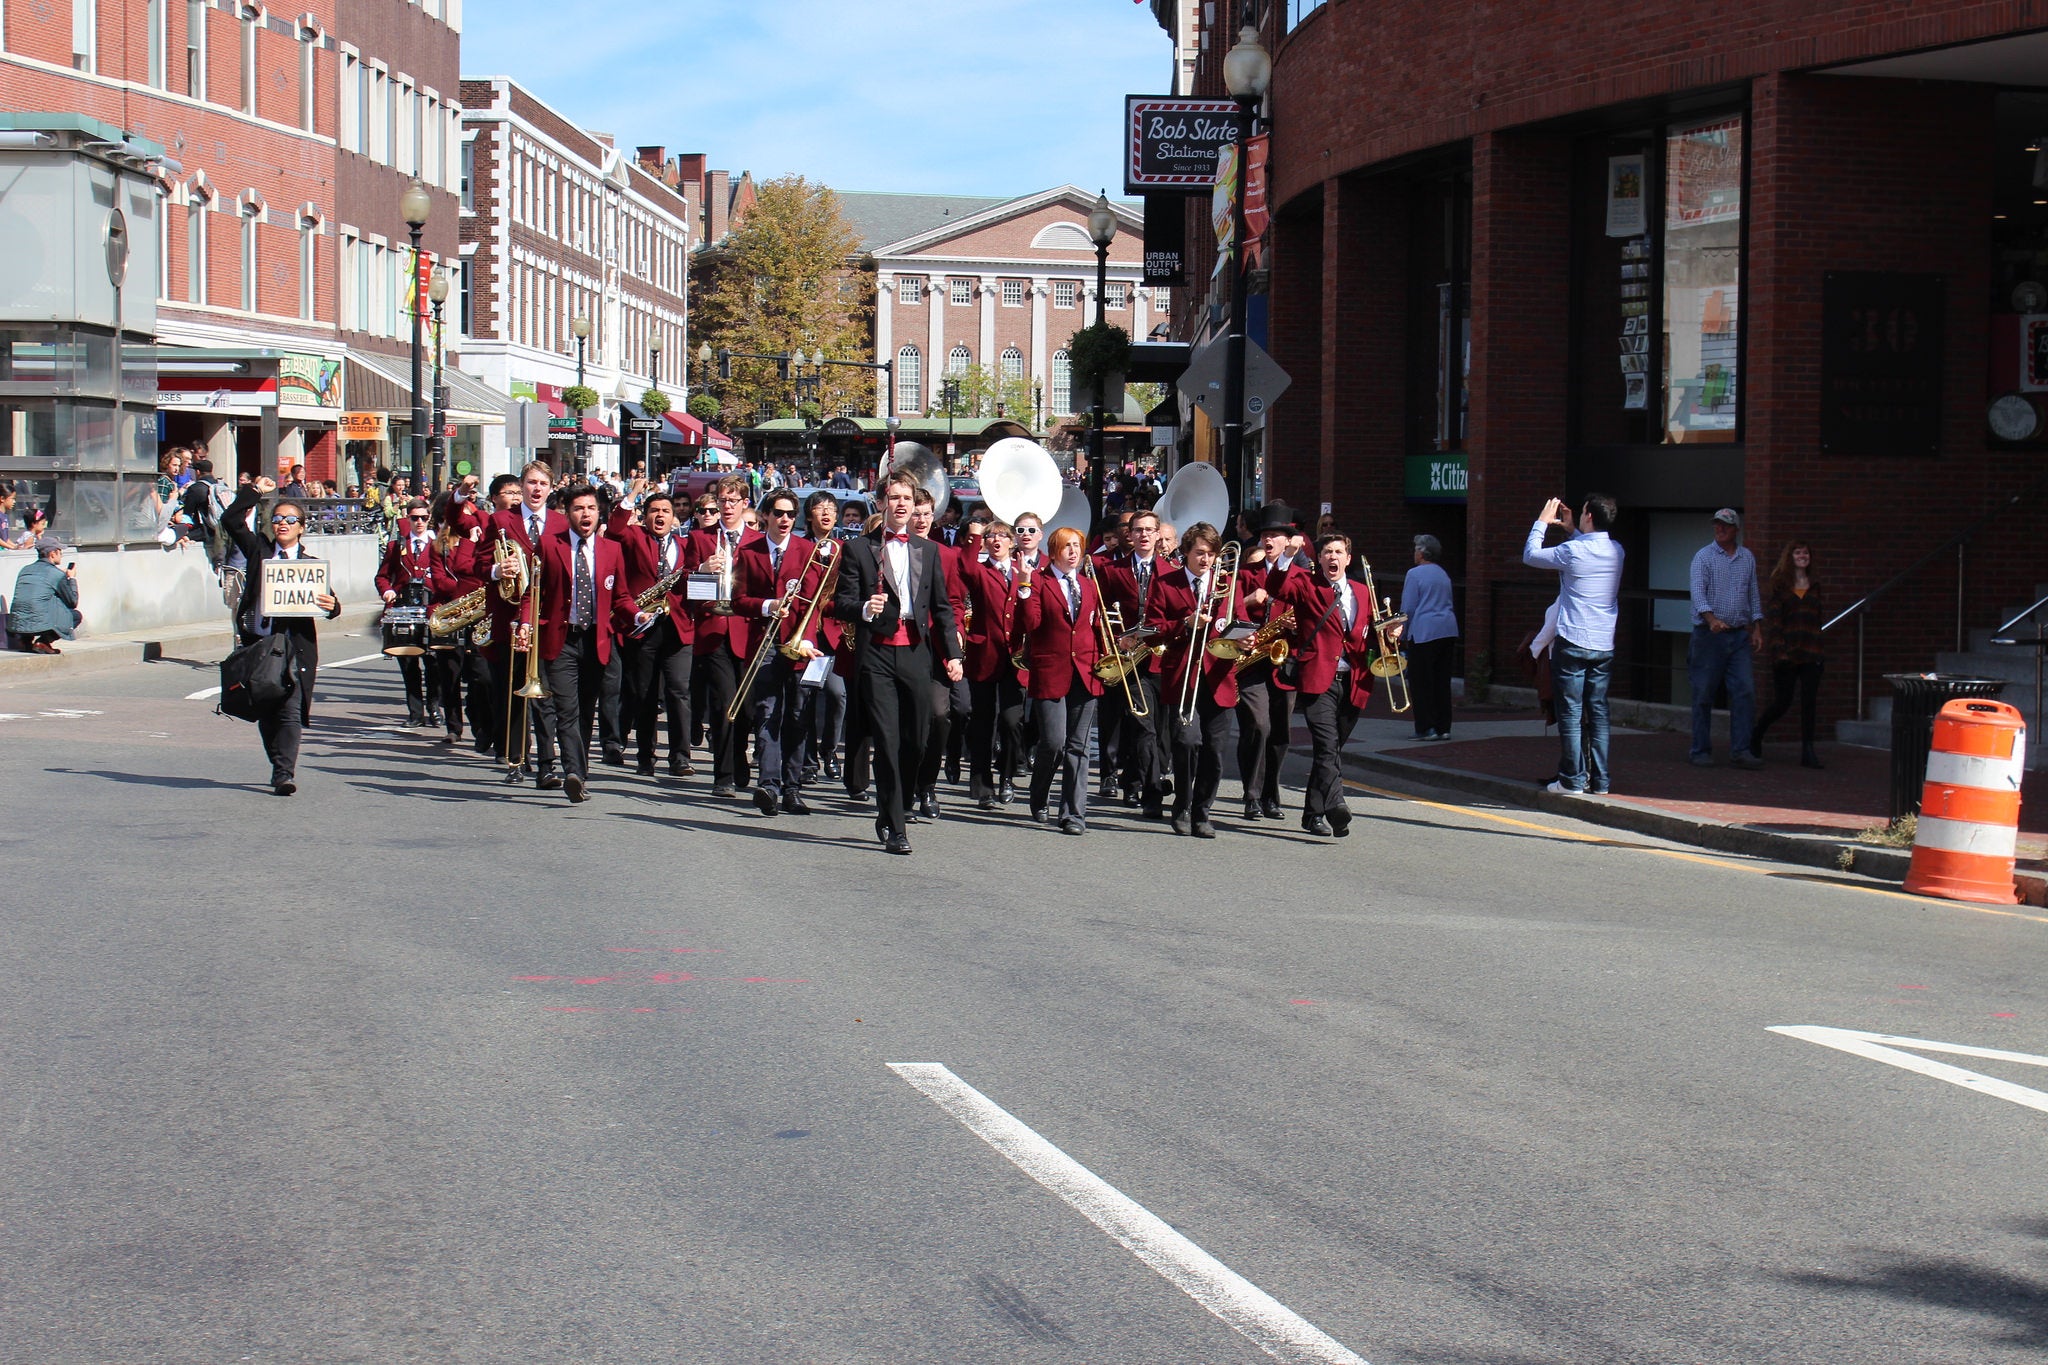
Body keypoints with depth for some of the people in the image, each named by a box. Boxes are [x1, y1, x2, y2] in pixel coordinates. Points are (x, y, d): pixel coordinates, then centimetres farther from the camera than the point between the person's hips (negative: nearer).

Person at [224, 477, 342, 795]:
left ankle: (284, 774, -12)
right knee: (265, 713, 9)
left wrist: (332, 606, -21)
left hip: (295, 646, -3)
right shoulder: (259, 550, 11)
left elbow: (328, 603, 3)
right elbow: (231, 520, 5)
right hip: (258, 643, 3)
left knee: (291, 712, -11)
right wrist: (253, 491, 1)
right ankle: (279, 766, 23)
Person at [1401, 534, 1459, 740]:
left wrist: (1402, 636, 3)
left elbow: (1408, 608, -7)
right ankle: (1443, 727, 11)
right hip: (1448, 630, 7)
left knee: (1421, 682, -2)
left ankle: (1426, 728, -4)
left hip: (1424, 632, -7)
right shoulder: (1443, 574, 16)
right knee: (1442, 681, 10)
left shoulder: (1415, 574, -6)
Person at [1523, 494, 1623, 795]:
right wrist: (1572, 530, 26)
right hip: (1605, 645, 5)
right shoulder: (1616, 552, 5)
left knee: (1571, 712, 0)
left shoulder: (1572, 551, -14)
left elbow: (1530, 555, 0)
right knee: (1598, 711, 9)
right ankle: (1599, 780, 9)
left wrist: (1542, 522, 11)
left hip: (1573, 643, -5)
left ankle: (1572, 780, 0)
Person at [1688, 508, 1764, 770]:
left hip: (1740, 635, 4)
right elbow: (1698, 592, -14)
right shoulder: (1703, 557, -2)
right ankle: (1701, 752, 6)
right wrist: (1711, 618, -30)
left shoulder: (1747, 558, 13)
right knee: (1703, 695, -1)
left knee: (1745, 691, -5)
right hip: (1709, 633, -4)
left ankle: (1741, 750, -4)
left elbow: (1754, 594, 18)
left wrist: (1757, 627, 10)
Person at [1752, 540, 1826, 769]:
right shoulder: (1780, 586, 1)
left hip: (1811, 655, 3)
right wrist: (1779, 649, -15)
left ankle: (1807, 752, 0)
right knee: (1782, 703, 0)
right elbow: (1773, 619, -5)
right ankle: (1755, 736, 24)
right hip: (1786, 654, -3)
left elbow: (1820, 619, 14)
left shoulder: (1814, 588, 13)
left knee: (1809, 703, -2)